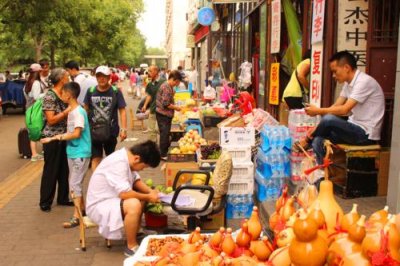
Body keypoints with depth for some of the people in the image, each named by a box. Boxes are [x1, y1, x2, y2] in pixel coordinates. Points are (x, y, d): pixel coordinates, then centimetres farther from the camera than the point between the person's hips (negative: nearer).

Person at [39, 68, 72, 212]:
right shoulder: (50, 96, -16)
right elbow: (51, 120, -21)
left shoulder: (62, 95, 8)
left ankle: (63, 198, 28)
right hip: (52, 138, -7)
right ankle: (45, 202, 17)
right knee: (51, 171, 3)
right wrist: (67, 111, -20)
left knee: (64, 169, 14)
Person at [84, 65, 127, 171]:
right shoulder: (90, 91, -3)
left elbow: (122, 110, -7)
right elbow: (86, 109, 8)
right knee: (95, 158, -1)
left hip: (111, 131, 0)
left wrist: (123, 129, -12)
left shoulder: (116, 92, -9)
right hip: (94, 131, 0)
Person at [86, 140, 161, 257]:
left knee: (142, 199, 5)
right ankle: (131, 246, -14)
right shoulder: (119, 163, -28)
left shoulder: (126, 157, 1)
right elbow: (124, 193, -33)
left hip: (111, 198, 10)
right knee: (134, 204, -30)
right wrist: (148, 197, -20)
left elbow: (136, 180, 11)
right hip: (99, 205, -10)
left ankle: (135, 236, 7)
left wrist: (150, 192, -6)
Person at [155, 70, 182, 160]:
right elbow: (166, 104, -23)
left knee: (166, 133, 17)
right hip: (163, 115, -10)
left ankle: (165, 152, 27)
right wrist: (176, 107, -13)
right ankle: (163, 155, 5)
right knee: (164, 134, -3)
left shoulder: (169, 87, 12)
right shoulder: (166, 87, -20)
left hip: (166, 114, 10)